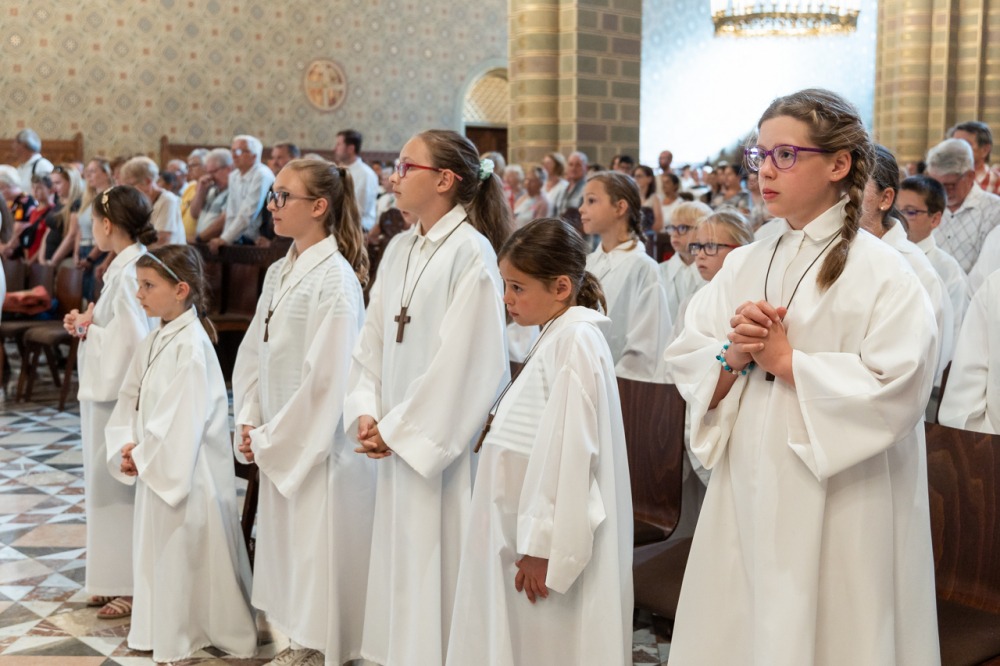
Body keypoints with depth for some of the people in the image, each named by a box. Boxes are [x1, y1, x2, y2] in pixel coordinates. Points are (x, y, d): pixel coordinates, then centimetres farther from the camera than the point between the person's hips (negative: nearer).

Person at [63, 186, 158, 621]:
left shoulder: (129, 271, -19)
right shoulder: (124, 266, 11)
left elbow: (132, 338, -25)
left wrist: (90, 328, -11)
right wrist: (88, 323, 3)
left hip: (122, 392, -10)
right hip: (107, 388, 10)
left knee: (122, 485, -2)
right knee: (108, 483, 16)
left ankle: (133, 586, 9)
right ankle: (115, 576, 26)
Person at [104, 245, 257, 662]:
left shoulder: (191, 345, -19)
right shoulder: (154, 343, 8)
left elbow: (182, 421, -23)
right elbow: (130, 402, 12)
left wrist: (141, 456, -12)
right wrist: (127, 448, -3)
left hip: (185, 472, -9)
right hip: (153, 468, 9)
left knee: (187, 553, 3)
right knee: (155, 548, 18)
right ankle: (160, 631, 33)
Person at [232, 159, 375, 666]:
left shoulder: (334, 278, -16)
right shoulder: (279, 272, 9)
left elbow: (326, 377, -20)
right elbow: (253, 352, 14)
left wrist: (270, 439, -14)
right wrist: (249, 423, 3)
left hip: (321, 444, -8)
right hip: (281, 444, 8)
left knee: (320, 552, 1)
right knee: (284, 545, 17)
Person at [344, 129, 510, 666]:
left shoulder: (470, 252, -13)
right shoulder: (399, 249, 11)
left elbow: (462, 359, -18)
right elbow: (372, 340, 13)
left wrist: (398, 428, -14)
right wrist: (366, 413, 0)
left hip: (443, 445, -7)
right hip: (398, 440, 7)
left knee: (436, 563, 0)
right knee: (397, 560, 14)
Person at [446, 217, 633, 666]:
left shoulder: (576, 342, -17)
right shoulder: (556, 338, 14)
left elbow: (569, 450, -22)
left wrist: (543, 546, -20)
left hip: (553, 544, -9)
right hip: (529, 534, 9)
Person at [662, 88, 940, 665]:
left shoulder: (882, 272, -8)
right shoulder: (745, 264, 9)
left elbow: (895, 392, -19)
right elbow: (688, 367, 7)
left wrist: (784, 360, -14)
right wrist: (734, 355, -13)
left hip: (837, 512, -5)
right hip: (745, 498, 5)